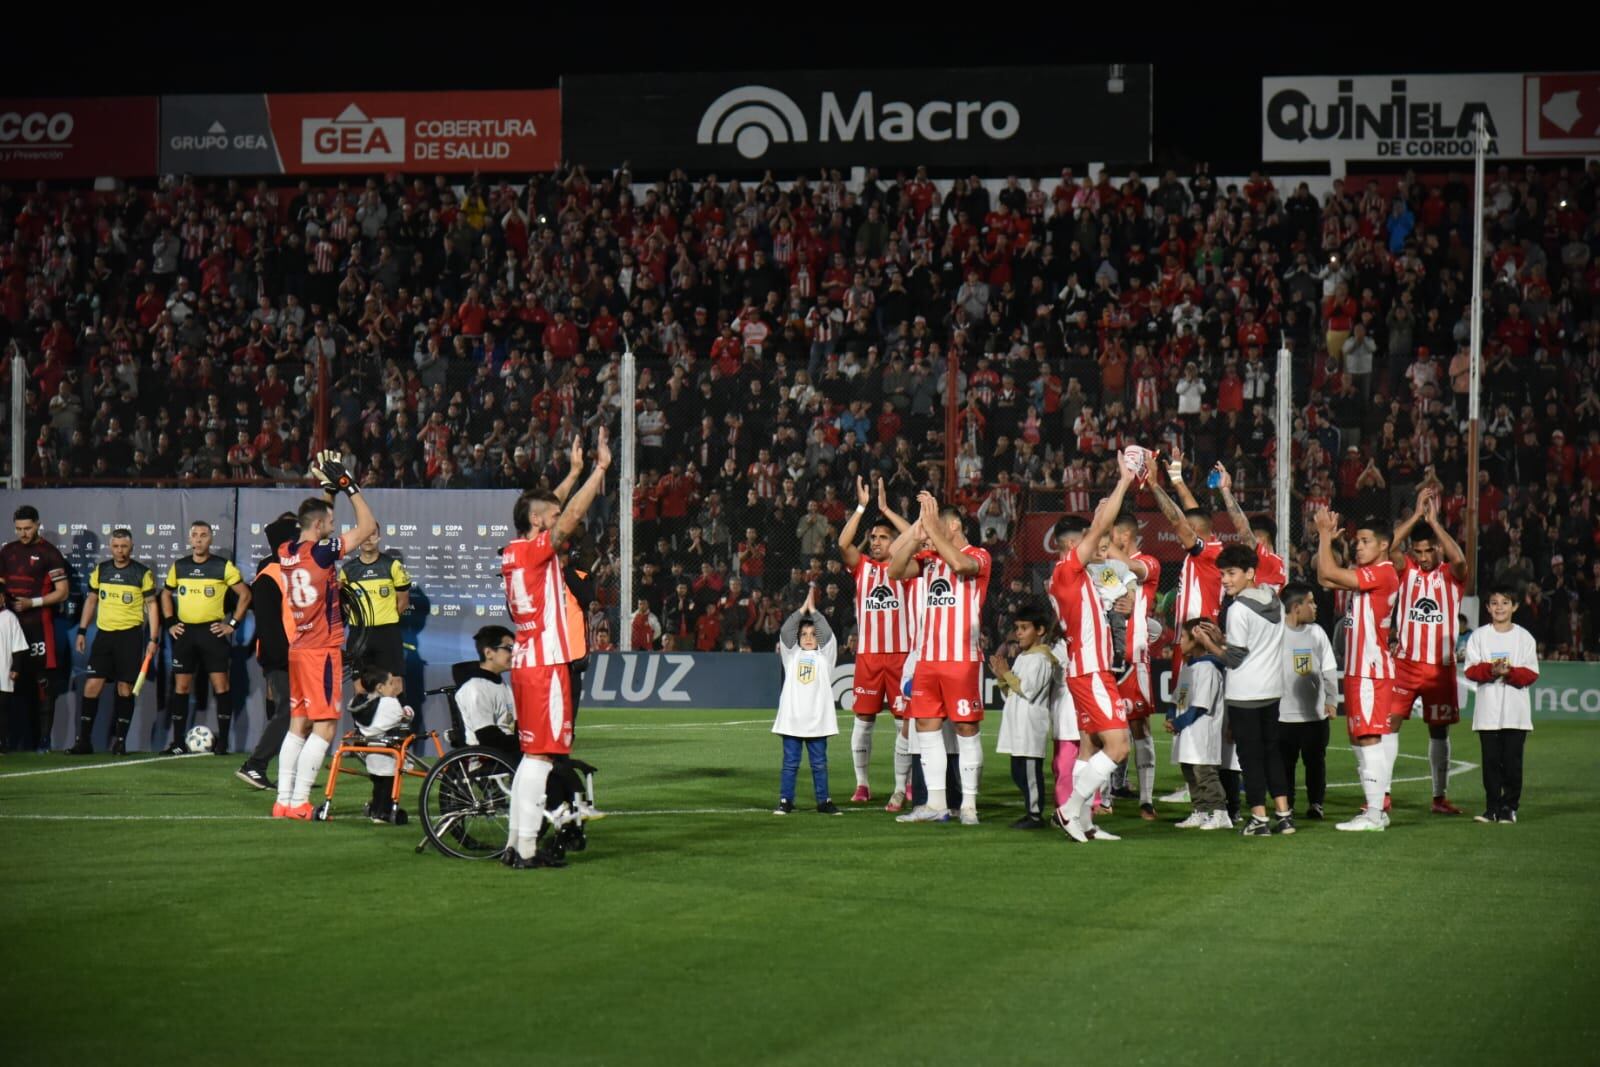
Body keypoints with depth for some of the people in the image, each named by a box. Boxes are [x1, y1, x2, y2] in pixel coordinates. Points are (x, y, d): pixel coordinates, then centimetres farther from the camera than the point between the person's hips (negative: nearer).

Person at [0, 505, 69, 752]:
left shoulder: (48, 553, -3)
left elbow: (62, 592, -5)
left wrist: (32, 603, -14)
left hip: (39, 627, -5)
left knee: (43, 684, -4)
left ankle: (44, 740, -1)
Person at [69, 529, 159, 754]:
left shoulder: (142, 573, -3)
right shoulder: (100, 570, 7)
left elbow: (151, 606, 0)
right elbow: (91, 600, 16)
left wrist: (153, 639, -6)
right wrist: (82, 631, 11)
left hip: (130, 635, -3)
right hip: (104, 634, 3)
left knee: (125, 688, 0)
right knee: (92, 685, -4)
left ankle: (120, 741, 9)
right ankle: (84, 740, 0)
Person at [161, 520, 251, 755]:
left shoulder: (223, 567, -2)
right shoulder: (178, 567, 9)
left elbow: (245, 594, 0)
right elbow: (166, 595, 22)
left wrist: (233, 623, -5)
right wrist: (170, 622, 11)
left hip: (212, 631, -3)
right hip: (185, 632, 3)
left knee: (220, 683, -7)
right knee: (181, 685, 3)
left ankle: (222, 741, -2)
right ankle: (178, 742, 8)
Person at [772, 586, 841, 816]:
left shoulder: (824, 656, 9)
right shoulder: (792, 655, 11)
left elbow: (826, 634, -4)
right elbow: (786, 631, 0)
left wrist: (813, 610, -3)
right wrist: (803, 609, -3)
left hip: (817, 719, 0)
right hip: (792, 719, 0)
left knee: (819, 763, 5)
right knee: (790, 762, 3)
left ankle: (823, 801, 11)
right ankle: (785, 801, 6)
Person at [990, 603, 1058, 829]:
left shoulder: (1041, 659, -10)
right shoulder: (1021, 658, 20)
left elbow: (1028, 689, -18)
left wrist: (1007, 673, -11)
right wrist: (1001, 676, 6)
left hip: (1031, 724, -10)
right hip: (1018, 725, 10)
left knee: (1030, 770, -10)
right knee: (1018, 772, 12)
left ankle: (1035, 814, -8)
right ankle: (1030, 811, 17)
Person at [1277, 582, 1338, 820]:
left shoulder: (1316, 632, 6)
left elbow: (1329, 670, 11)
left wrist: (1331, 700, 7)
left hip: (1316, 713, 3)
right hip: (1284, 713, -3)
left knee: (1315, 760, 7)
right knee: (1285, 761, 5)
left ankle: (1316, 803, 17)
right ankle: (1286, 805, 15)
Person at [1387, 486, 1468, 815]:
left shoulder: (1451, 575, 0)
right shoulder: (1406, 569, 3)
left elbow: (1459, 559, -23)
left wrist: (1434, 520, -21)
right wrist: (1417, 514, -19)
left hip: (1441, 665, 0)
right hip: (1405, 662, 0)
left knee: (1439, 730, 8)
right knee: (1389, 721, -8)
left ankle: (1440, 797, 15)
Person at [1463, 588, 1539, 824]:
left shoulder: (1524, 638, 5)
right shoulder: (1479, 636, 6)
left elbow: (1531, 674, 0)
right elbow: (1471, 670, 0)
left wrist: (1510, 672, -17)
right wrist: (1491, 670, -18)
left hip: (1516, 710, -1)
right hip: (1488, 711, 1)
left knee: (1512, 760, -1)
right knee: (1491, 760, 1)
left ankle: (1509, 807, 6)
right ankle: (1492, 807, 7)